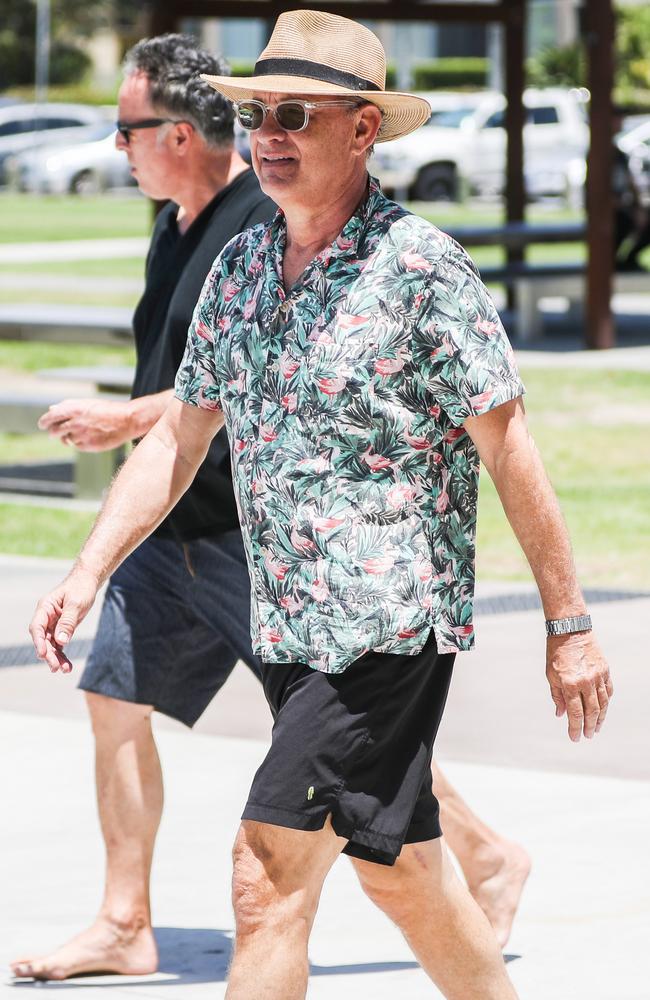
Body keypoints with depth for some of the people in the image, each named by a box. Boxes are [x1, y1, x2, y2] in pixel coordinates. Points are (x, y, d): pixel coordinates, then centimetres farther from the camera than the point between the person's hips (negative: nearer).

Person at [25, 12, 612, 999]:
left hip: (391, 622, -7)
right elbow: (177, 440, 16)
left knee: (271, 871, -13)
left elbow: (510, 452, -9)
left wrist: (569, 624, -8)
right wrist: (87, 574, 6)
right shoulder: (239, 267, 9)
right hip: (288, 626, 7)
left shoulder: (419, 267, -11)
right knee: (399, 872, 17)